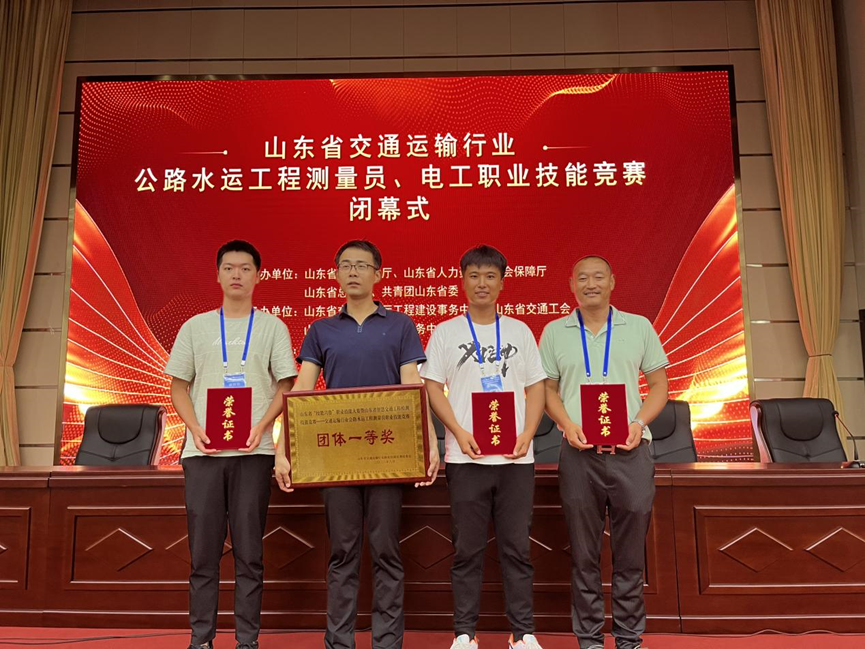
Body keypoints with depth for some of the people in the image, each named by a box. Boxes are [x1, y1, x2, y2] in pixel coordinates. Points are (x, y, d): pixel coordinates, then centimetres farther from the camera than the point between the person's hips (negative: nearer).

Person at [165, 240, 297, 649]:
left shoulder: (272, 327, 7)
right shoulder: (196, 326, 11)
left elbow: (284, 385, 4)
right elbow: (179, 386, 10)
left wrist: (261, 427, -12)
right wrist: (196, 429, -6)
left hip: (253, 451, -1)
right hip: (202, 450, 2)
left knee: (249, 551, 3)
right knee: (203, 550, 6)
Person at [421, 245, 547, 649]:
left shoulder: (519, 331, 11)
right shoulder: (446, 332, 7)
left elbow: (536, 387, 9)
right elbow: (433, 387, 2)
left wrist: (527, 434, -6)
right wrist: (458, 432, -12)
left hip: (516, 456, 1)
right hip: (465, 456, -1)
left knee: (516, 547, 6)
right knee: (467, 549, 6)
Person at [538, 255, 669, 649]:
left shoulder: (639, 327, 8)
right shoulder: (555, 332, 7)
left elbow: (659, 385, 9)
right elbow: (547, 389, 9)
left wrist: (639, 422, -8)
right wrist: (568, 425, -9)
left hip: (630, 452, 0)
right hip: (579, 453, 0)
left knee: (630, 554, 7)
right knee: (584, 554, 8)